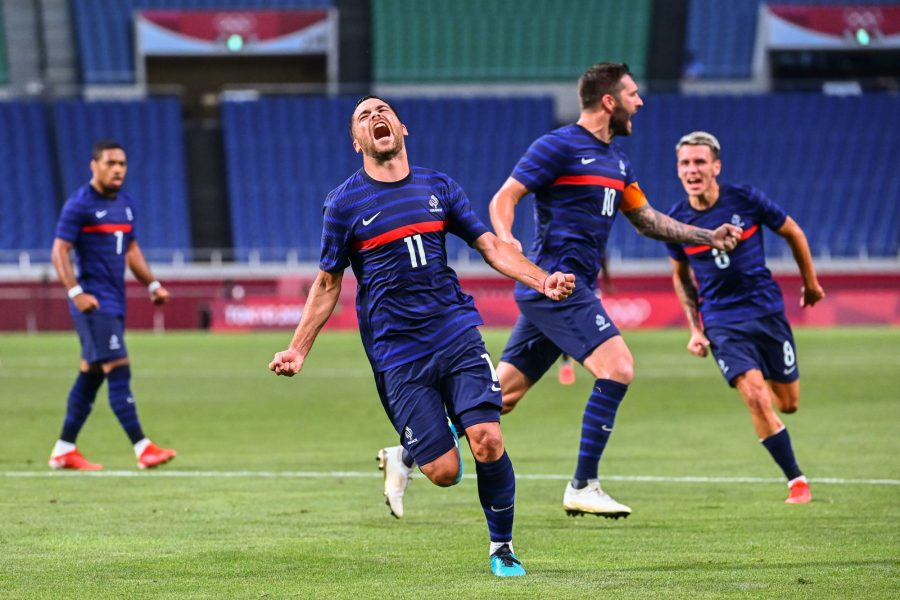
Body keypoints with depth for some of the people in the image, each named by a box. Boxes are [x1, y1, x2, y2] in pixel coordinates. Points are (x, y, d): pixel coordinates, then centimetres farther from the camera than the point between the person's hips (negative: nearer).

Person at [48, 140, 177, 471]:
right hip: (94, 303, -8)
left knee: (91, 375, 11)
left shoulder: (126, 204, 14)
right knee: (119, 371, -14)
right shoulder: (79, 205, -9)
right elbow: (60, 251, -12)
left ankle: (64, 450, 17)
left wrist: (152, 284, 15)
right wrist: (76, 292, -21)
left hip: (115, 301, 8)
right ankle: (142, 449, -17)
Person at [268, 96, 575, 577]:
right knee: (444, 471, -9)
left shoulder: (438, 187, 10)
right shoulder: (345, 203, 3)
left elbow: (490, 245, 11)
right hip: (397, 352, -2)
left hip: (457, 334, 2)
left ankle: (502, 548, 8)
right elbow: (328, 284, 9)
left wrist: (541, 280, -4)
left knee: (487, 442, -15)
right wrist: (298, 350, 3)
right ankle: (406, 455, 29)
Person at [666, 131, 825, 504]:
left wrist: (811, 284, 16)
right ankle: (797, 481, -7)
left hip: (767, 310, 0)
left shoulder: (745, 200, -10)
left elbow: (793, 233, 7)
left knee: (788, 403, 6)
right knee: (755, 396, -19)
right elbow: (681, 276, 13)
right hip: (722, 323, 0)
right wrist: (695, 329, 7)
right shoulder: (677, 221, -5)